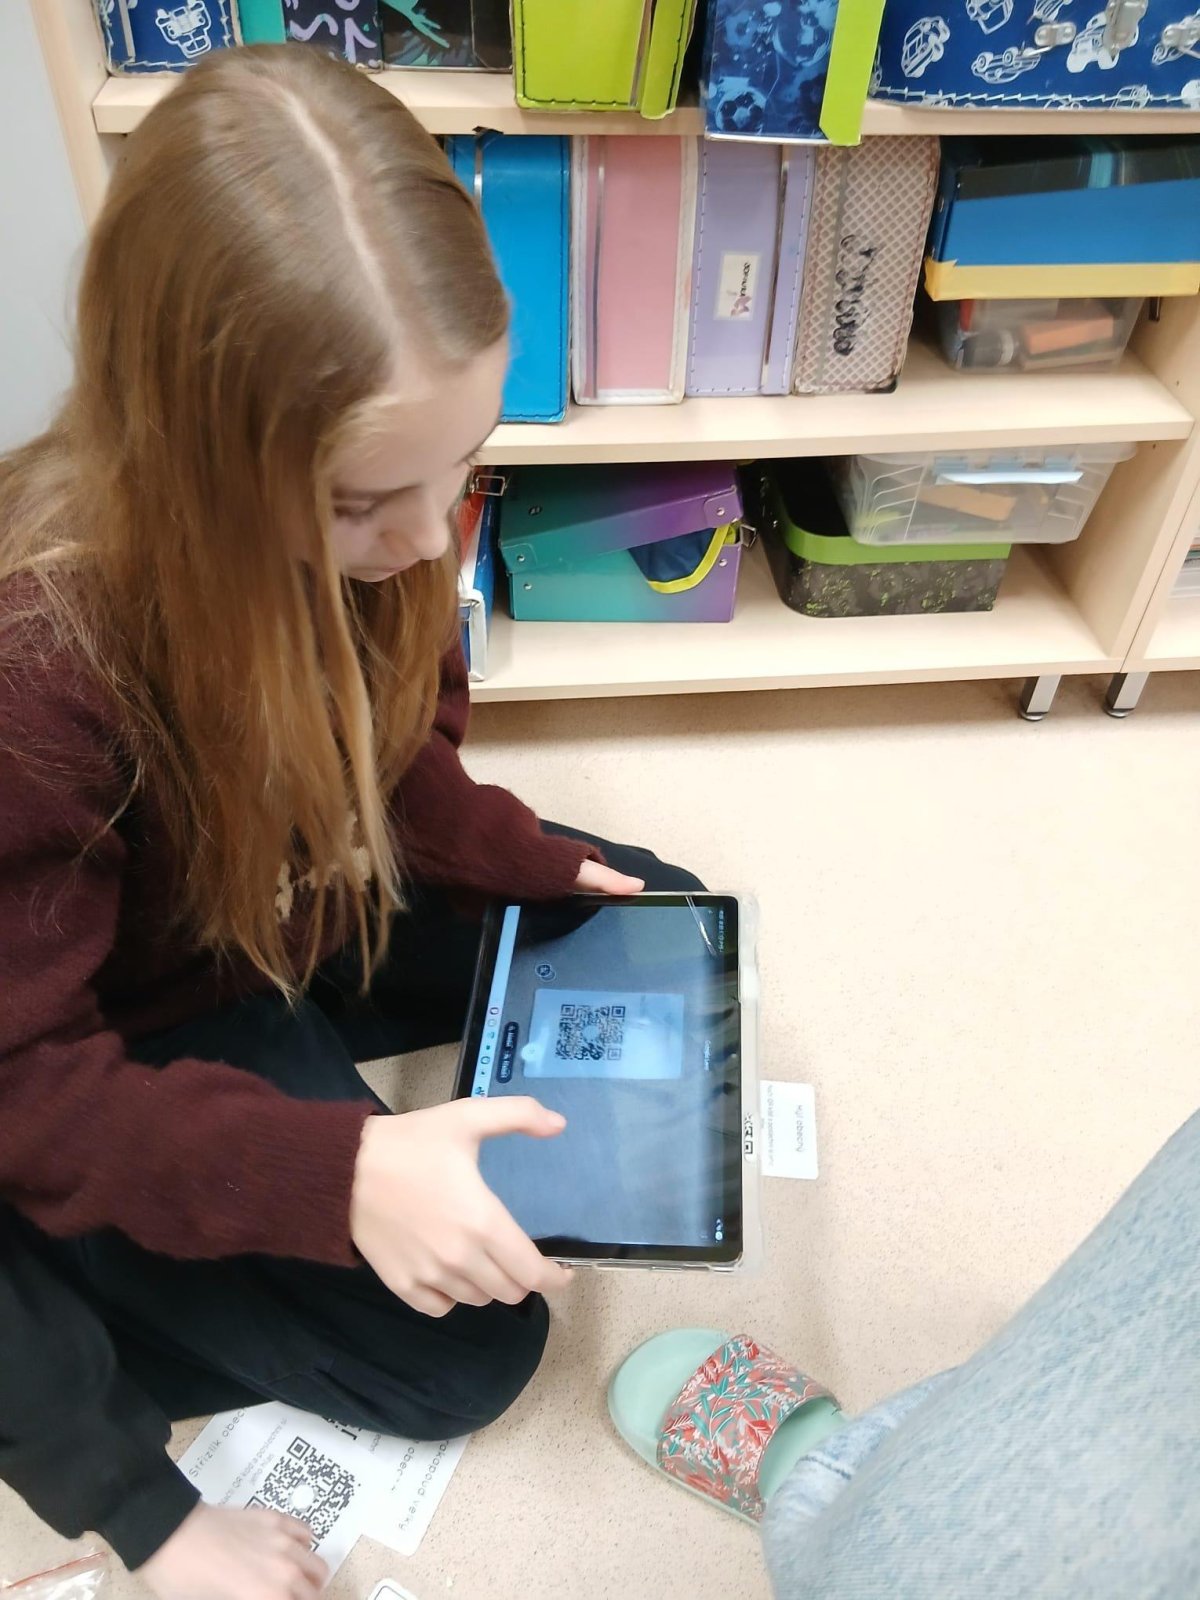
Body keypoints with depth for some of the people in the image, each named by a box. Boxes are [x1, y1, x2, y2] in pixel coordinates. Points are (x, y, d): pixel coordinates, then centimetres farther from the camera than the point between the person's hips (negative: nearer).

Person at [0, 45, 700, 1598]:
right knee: (460, 1354, -9)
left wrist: (538, 867, -12)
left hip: (306, 908, 7)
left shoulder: (356, 507, -18)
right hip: (130, 1027, -6)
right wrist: (331, 1175, -38)